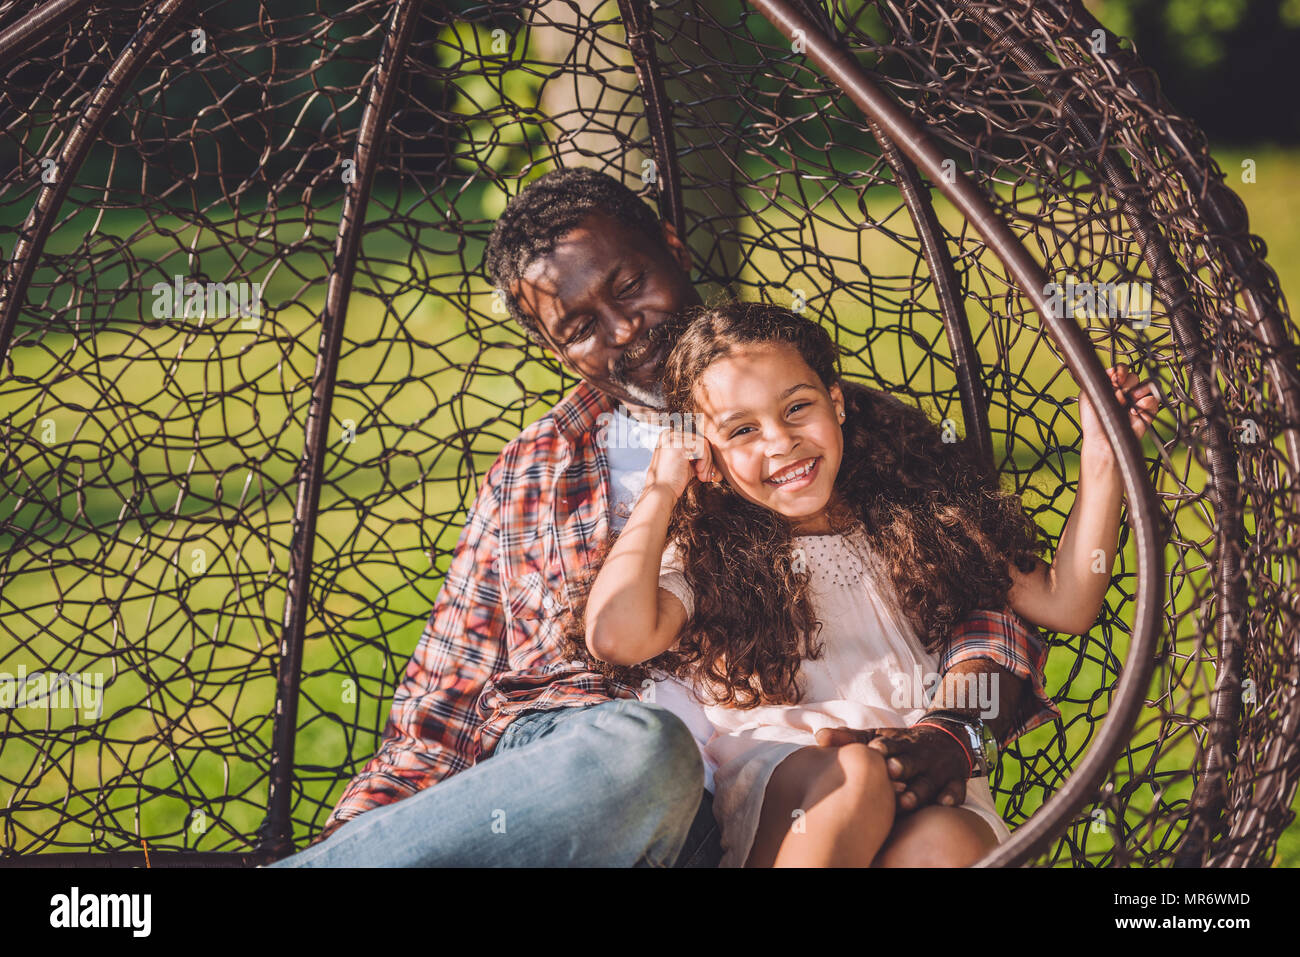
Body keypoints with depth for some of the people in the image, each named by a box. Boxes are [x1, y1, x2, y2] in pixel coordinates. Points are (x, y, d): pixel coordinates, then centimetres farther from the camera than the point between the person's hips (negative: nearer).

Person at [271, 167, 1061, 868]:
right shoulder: (530, 473, 26)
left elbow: (989, 606, 11)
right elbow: (441, 704, 22)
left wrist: (955, 728, -11)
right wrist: (361, 827, 3)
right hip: (526, 766, 2)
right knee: (635, 746, -37)